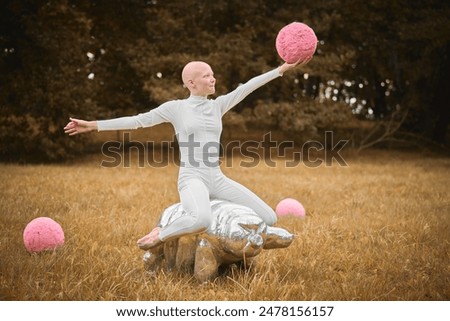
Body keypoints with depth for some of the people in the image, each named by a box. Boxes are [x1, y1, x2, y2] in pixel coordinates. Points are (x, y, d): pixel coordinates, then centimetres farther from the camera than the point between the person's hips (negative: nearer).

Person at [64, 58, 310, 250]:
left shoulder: (217, 105, 14)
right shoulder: (176, 107, 2)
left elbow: (246, 88, 9)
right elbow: (138, 121, 2)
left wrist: (282, 69, 4)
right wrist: (93, 125, -1)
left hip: (217, 180, 6)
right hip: (192, 179, -5)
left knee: (269, 218, -3)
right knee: (202, 220, -40)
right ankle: (160, 236, -11)